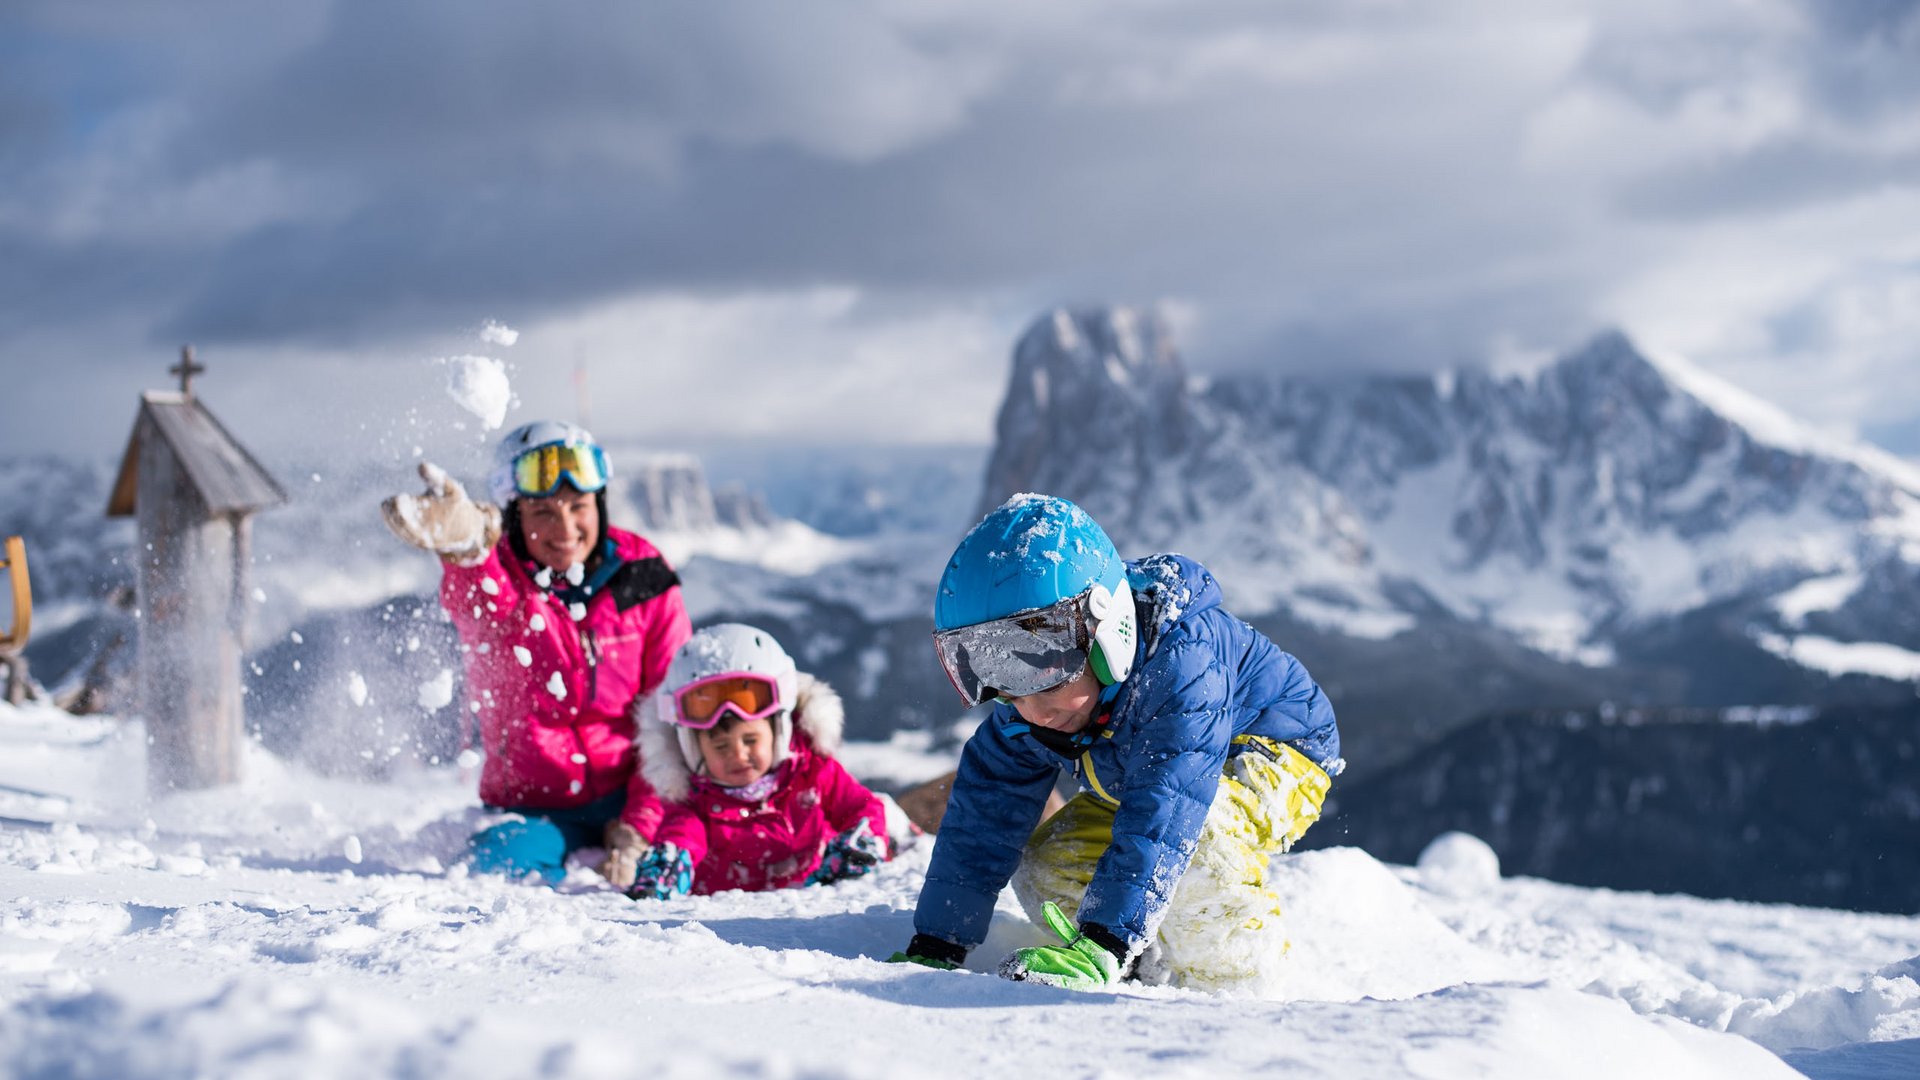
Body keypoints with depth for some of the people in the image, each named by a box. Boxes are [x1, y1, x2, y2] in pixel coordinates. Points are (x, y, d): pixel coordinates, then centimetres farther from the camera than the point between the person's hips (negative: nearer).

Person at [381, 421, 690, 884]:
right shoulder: (497, 578, -8)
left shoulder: (642, 580, -3)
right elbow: (478, 602, -36)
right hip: (533, 807, -1)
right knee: (501, 862, -29)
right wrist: (466, 543, -62)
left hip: (629, 792, 1)